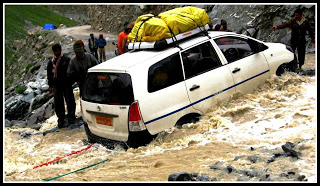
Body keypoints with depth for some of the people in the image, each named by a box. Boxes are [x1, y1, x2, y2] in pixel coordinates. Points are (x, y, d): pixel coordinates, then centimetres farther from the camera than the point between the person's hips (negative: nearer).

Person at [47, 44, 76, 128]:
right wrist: (50, 86, 11)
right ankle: (61, 120, 13)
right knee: (58, 103, 4)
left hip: (67, 84, -2)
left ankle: (71, 118, 15)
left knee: (70, 101, 2)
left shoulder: (66, 59, 0)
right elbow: (49, 74, 13)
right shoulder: (51, 62, 8)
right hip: (56, 85, 2)